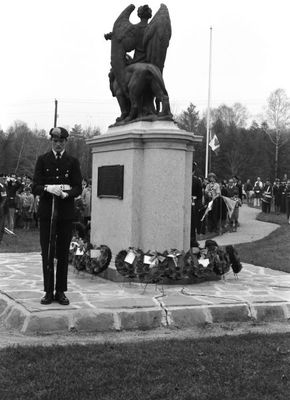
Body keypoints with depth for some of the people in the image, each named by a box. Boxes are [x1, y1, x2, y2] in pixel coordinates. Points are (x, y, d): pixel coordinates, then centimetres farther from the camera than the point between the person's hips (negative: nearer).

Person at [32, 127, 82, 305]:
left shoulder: (73, 162, 8)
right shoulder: (43, 160, 7)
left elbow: (78, 188, 2)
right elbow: (35, 187, 1)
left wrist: (66, 193, -19)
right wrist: (48, 188, -20)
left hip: (66, 213, 0)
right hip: (46, 212, 0)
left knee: (63, 253, 2)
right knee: (47, 252, 1)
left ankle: (61, 291, 10)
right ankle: (48, 291, 9)